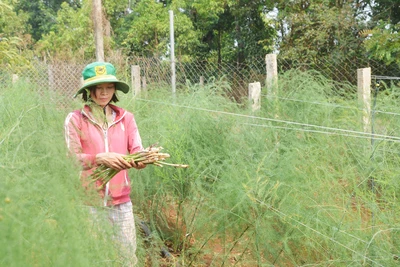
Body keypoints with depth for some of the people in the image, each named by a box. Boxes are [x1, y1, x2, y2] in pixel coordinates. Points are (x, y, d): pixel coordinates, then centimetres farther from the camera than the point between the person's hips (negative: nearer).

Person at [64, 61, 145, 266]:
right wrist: (101, 158, -26)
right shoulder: (75, 119, -2)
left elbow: (137, 151, -1)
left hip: (120, 200, 2)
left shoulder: (125, 118, 6)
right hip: (88, 200, -2)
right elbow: (71, 158, -9)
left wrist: (140, 160, -25)